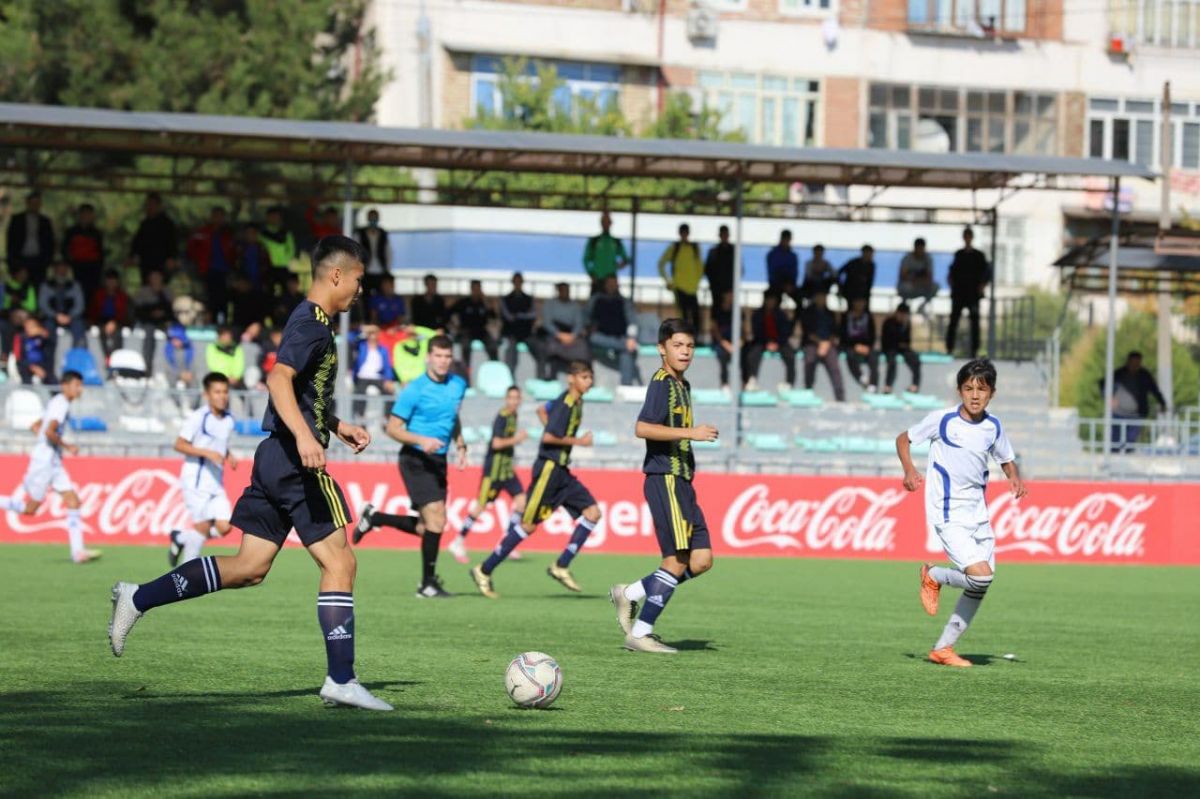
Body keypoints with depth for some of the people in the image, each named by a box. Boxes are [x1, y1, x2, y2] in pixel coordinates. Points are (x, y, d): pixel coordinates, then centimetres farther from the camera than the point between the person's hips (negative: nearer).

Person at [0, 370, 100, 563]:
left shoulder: (57, 403, 16)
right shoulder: (61, 403, -13)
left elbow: (36, 428, 24)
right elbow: (49, 432, -25)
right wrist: (67, 447, -15)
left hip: (53, 462, 10)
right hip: (44, 460, -10)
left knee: (73, 501, -1)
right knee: (30, 508, -5)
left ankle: (78, 551, -6)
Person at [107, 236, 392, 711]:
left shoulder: (311, 322, 20)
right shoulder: (313, 323, -11)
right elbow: (279, 379, -26)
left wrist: (337, 427, 28)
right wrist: (304, 436, -38)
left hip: (275, 458, 10)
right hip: (297, 462, -10)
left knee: (249, 568, 9)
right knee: (339, 562, -6)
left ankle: (138, 599, 8)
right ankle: (341, 680, -6)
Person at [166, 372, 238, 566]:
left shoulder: (228, 420, 9)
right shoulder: (198, 417, -12)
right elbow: (179, 445, -14)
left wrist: (229, 456, 5)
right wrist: (208, 453, -22)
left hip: (216, 483, 6)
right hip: (196, 482, -6)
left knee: (223, 527, -5)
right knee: (203, 526, -7)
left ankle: (180, 538, 17)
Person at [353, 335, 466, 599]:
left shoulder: (458, 386, 7)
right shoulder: (414, 390, -12)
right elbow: (393, 428, -10)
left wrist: (460, 446, 14)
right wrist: (422, 441, -24)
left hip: (438, 462, 7)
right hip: (415, 460, -7)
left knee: (425, 528, 8)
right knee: (437, 518, -16)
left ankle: (374, 518, 30)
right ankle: (428, 584, -6)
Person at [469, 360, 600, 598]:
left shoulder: (576, 402, 12)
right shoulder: (565, 403, -16)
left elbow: (545, 410, 30)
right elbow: (547, 437, -24)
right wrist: (577, 441, -16)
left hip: (561, 471, 9)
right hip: (548, 469, -9)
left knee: (593, 512, -2)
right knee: (529, 524, -7)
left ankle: (561, 566, -1)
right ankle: (484, 570, 2)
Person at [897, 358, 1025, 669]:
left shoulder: (993, 427, 4)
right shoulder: (942, 420, -9)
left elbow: (1007, 460, 19)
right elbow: (903, 439, 3)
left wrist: (1015, 478, -3)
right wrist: (910, 470, -14)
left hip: (978, 514, 6)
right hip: (949, 515, -6)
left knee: (980, 586, 7)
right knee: (981, 576, -21)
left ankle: (943, 648, 19)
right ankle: (933, 577, 9)